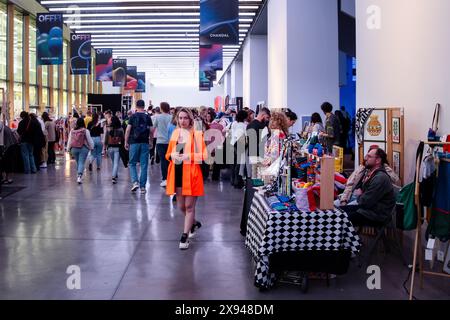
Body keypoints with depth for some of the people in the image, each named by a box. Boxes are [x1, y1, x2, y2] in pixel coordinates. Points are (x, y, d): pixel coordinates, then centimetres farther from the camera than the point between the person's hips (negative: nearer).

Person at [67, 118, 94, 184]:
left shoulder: (72, 131, 3)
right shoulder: (85, 131, -9)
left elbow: (69, 141, 10)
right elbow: (89, 140, -2)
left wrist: (69, 149, 20)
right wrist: (92, 147, 12)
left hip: (74, 149, 4)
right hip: (83, 148, -4)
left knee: (78, 163, 18)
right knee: (81, 163, -5)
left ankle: (79, 176, 28)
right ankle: (79, 176, -20)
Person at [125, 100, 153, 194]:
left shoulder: (133, 117, 0)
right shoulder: (147, 117, 4)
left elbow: (128, 130, -4)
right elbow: (151, 131, 3)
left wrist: (126, 142, 3)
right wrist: (151, 142, 15)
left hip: (134, 142, -1)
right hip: (145, 143, 1)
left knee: (132, 164, 10)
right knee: (144, 165, 5)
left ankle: (135, 182, -8)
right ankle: (143, 187, 5)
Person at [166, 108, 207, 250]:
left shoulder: (197, 134, -5)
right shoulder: (175, 133, 11)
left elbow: (203, 155, -7)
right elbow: (168, 153, 18)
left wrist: (188, 156, -19)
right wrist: (172, 155, -4)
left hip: (191, 173, -5)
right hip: (177, 173, 5)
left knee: (189, 205, -2)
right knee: (181, 206, 13)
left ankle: (185, 236, 7)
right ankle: (194, 224, 39)